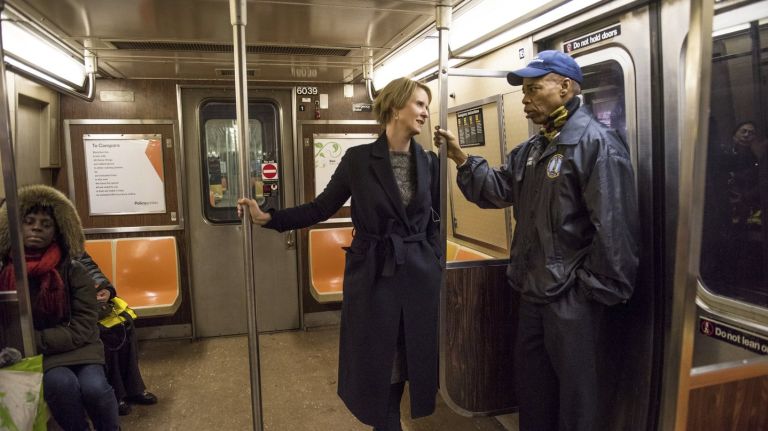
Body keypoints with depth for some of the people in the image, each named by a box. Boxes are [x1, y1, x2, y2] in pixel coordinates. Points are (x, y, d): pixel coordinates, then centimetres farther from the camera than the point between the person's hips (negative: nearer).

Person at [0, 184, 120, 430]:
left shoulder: (74, 272, -5)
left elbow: (82, 328, -8)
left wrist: (37, 339, -19)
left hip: (73, 347, 0)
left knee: (93, 387, -28)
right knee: (61, 383, -31)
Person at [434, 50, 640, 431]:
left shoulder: (597, 143, -16)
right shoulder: (531, 149, 13)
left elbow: (613, 227, -21)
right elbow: (498, 190, 10)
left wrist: (596, 291, -19)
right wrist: (462, 159, -2)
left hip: (573, 298, -9)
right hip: (533, 291, 9)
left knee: (576, 392, 10)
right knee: (531, 382, 23)